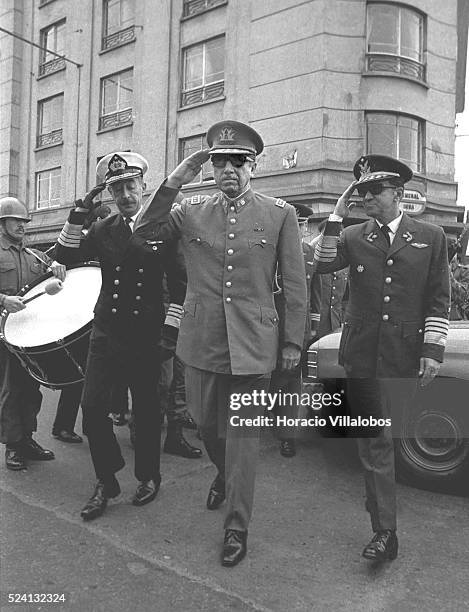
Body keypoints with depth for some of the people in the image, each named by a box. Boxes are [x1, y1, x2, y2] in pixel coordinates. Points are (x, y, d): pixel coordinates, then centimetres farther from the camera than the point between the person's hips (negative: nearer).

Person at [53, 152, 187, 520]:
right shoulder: (103, 230, 8)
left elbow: (180, 283, 0)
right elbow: (65, 255, -1)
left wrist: (171, 325, -6)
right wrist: (80, 213, -8)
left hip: (147, 336, -2)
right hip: (107, 333, 3)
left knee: (147, 409, 9)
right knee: (92, 407, -3)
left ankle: (149, 477, 31)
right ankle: (106, 483, 18)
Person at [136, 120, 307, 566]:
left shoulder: (280, 214, -1)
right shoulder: (191, 213, 6)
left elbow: (294, 283, 0)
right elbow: (147, 229, 0)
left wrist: (293, 341, 0)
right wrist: (174, 182, -10)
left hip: (251, 345, -3)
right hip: (201, 341, 3)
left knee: (242, 433, 5)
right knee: (205, 422, 18)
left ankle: (237, 526, 24)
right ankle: (224, 475, 51)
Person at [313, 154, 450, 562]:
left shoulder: (431, 237, 5)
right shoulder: (353, 237, 7)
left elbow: (439, 300, 3)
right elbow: (322, 265, -11)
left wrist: (433, 350, -4)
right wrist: (337, 216, -12)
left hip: (405, 358, -1)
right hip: (362, 355, 1)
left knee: (378, 438, 9)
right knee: (375, 441, 4)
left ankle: (381, 515, 35)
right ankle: (385, 532, 20)